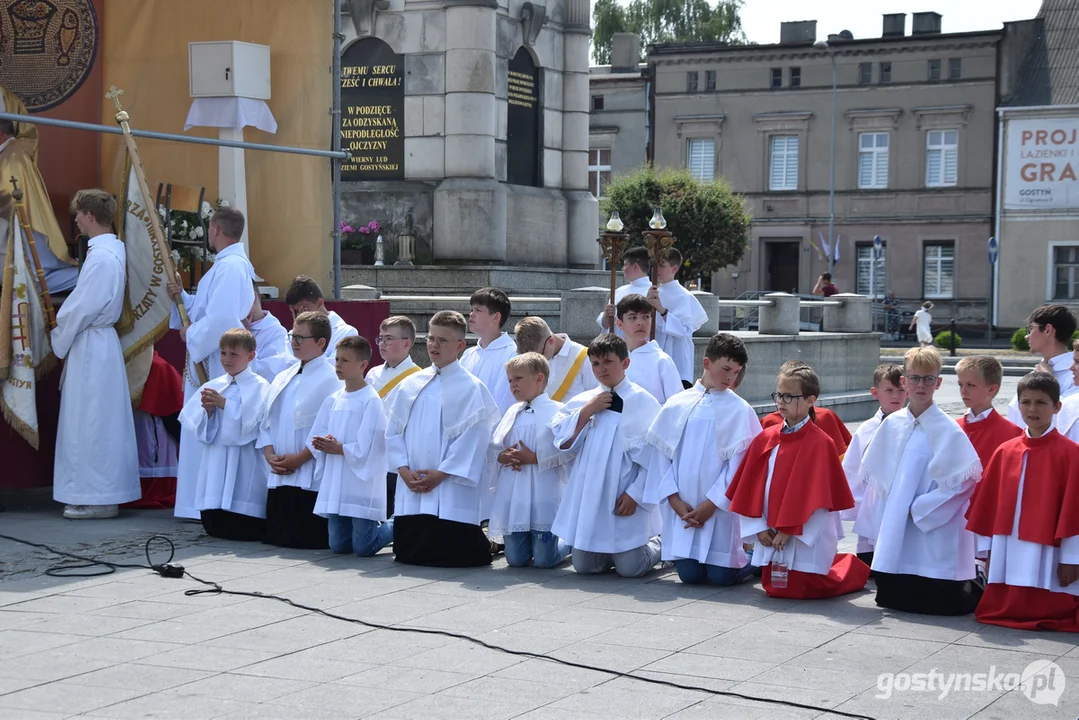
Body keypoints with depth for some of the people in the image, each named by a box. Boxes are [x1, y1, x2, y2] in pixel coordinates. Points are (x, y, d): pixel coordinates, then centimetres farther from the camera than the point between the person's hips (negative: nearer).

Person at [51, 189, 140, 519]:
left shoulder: (101, 256, -19)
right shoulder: (113, 249, 11)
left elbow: (82, 308, -18)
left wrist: (60, 340, -4)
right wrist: (65, 333, 14)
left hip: (90, 345, -10)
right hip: (100, 341, 10)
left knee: (90, 421, -4)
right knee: (101, 421, 13)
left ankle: (97, 498, 2)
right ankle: (103, 494, 19)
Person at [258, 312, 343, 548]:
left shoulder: (332, 380, -8)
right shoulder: (283, 379, 16)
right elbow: (267, 422, 16)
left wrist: (300, 458, -16)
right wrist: (269, 454, 0)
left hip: (310, 478, -7)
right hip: (278, 476, 8)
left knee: (308, 540, -5)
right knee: (275, 537, 10)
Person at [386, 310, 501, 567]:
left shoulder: (471, 388, -4)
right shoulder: (410, 386, 10)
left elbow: (472, 440, -10)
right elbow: (393, 431, 10)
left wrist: (440, 474, -13)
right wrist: (404, 469, -4)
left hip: (452, 491, -5)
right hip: (410, 490, 5)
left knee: (452, 554, -6)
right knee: (407, 553, 7)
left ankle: (485, 545, 25)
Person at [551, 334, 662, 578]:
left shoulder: (643, 402, -5)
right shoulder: (583, 401, 8)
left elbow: (653, 456, -6)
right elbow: (564, 443, 1)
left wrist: (635, 494, -11)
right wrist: (586, 412, -9)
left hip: (625, 499, -4)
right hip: (589, 496, 4)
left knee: (630, 568, -6)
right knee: (584, 565, 5)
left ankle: (655, 546, 25)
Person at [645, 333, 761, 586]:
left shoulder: (740, 410, -3)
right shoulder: (677, 405, 4)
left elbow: (738, 464, -5)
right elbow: (662, 455, 4)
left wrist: (711, 504, -10)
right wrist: (675, 500, -5)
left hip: (719, 506, -2)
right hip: (682, 507, 2)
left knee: (721, 576, -5)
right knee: (690, 575, -3)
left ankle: (755, 559, 26)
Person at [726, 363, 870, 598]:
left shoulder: (819, 443, -14)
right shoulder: (765, 439, 3)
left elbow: (817, 495, -16)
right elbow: (749, 486, 5)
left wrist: (789, 530, -16)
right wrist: (758, 527, -4)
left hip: (806, 536, -6)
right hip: (772, 535, 6)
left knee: (806, 589, -5)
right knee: (774, 587, 13)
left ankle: (852, 567, 23)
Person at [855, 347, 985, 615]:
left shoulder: (947, 429, -8)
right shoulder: (891, 424, 6)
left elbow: (965, 477, -12)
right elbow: (874, 472, 13)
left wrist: (921, 508, -12)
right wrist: (880, 515, 6)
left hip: (934, 530, -5)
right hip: (894, 533, 5)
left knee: (939, 602, -7)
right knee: (892, 598, 9)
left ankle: (975, 583, 24)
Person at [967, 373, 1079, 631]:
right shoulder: (1005, 452, 9)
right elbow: (989, 502, 13)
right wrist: (988, 549, 11)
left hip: (1047, 552, -5)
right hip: (1008, 553, 5)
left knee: (1048, 614, -2)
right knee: (1003, 608, 8)